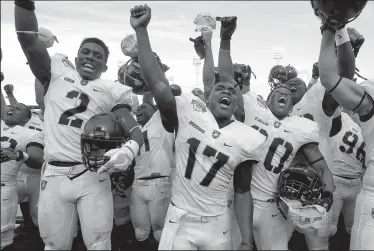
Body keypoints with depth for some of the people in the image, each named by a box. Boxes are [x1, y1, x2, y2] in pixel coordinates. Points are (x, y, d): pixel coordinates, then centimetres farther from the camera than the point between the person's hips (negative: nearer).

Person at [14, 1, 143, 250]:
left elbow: (133, 128, -4)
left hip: (93, 176, -1)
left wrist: (129, 149, -25)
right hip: (54, 176, 1)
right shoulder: (58, 73, 11)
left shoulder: (112, 91, 6)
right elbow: (28, 39, 2)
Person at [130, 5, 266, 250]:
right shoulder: (190, 111, -8)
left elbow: (244, 192, 2)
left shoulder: (247, 139, -3)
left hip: (217, 225, 2)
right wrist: (141, 29, -20)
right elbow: (154, 81, -16)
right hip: (179, 220, -1)